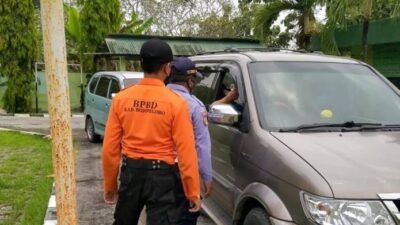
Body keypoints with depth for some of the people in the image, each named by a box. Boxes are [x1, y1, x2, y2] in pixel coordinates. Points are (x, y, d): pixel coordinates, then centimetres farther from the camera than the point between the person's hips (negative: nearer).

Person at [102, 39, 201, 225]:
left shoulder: (121, 99, -3)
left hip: (130, 172, 4)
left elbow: (110, 148, -1)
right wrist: (193, 192, -4)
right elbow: (186, 151, -13)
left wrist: (109, 185, 10)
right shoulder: (176, 103, -13)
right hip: (161, 175, -4)